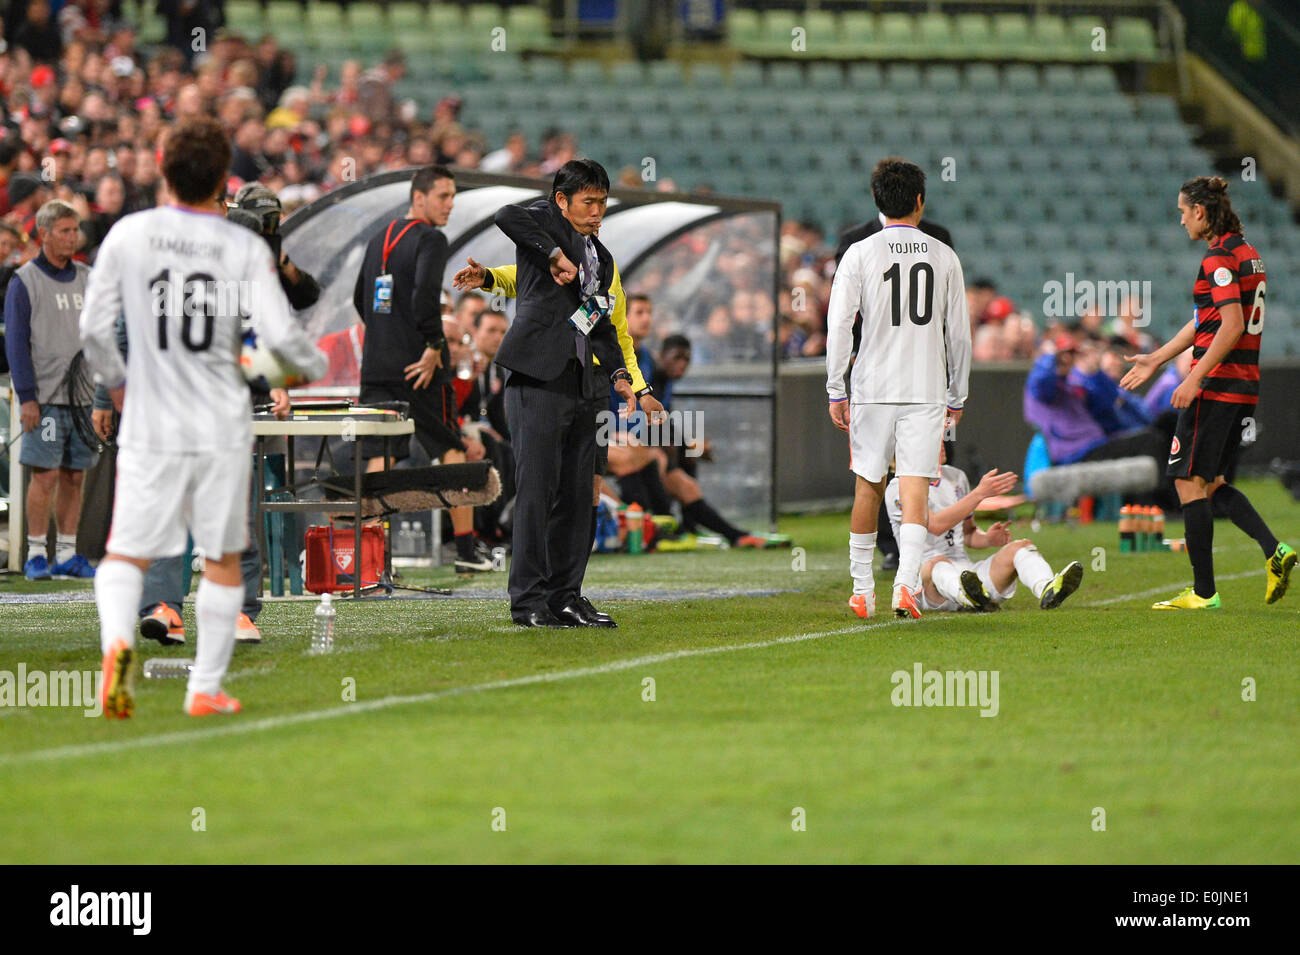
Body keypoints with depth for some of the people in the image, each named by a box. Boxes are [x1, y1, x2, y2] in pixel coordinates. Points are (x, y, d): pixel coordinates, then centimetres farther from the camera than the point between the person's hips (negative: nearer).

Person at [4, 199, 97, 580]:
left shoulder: (87, 278, 13)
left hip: (84, 394, 5)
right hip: (45, 398, -5)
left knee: (74, 476, 6)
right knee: (45, 476, -7)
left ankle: (67, 553, 11)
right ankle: (36, 553, -1)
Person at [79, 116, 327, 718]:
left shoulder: (128, 235, -3)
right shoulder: (246, 249, -5)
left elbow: (94, 328, 0)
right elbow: (280, 335, -8)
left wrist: (116, 381, 19)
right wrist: (317, 367, 15)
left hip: (150, 426, 0)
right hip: (223, 428, 0)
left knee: (126, 555, 5)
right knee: (223, 560, 13)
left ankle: (117, 640, -23)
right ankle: (206, 688, 14)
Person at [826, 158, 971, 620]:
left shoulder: (859, 254, -2)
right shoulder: (944, 257, 4)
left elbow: (839, 325, -7)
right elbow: (959, 333, 7)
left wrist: (835, 391, -2)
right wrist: (957, 395, 16)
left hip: (873, 390, 0)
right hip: (926, 390, 0)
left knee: (868, 487, 11)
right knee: (914, 487, -4)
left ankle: (862, 590, 17)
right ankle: (906, 582, -22)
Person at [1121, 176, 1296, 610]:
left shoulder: (1219, 259, -15)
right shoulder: (1247, 253, 15)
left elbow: (1231, 327, -24)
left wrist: (1195, 379, -21)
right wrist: (1156, 359, 27)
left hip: (1216, 383, -9)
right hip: (1245, 386, 9)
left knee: (1190, 483, -1)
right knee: (1210, 481, 16)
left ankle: (1203, 592, 1)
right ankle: (1274, 550, 0)